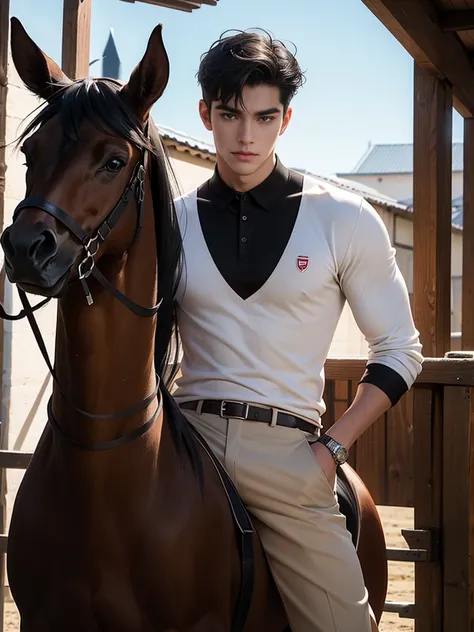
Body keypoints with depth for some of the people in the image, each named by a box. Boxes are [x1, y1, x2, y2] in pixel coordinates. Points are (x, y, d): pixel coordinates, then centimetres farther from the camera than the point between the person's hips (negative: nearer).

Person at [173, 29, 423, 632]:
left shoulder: (344, 220, 1)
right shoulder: (171, 221, 6)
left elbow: (399, 350, 6)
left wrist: (333, 447, -3)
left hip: (288, 450, -1)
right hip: (185, 440, 1)